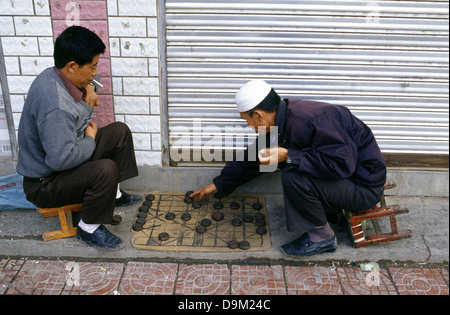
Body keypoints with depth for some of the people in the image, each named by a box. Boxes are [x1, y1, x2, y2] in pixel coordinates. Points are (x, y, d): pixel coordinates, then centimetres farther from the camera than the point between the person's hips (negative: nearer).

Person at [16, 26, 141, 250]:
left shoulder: (53, 76, -2)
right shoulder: (53, 103, -34)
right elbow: (61, 158, -36)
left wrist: (88, 93, -7)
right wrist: (90, 141, -18)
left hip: (63, 159, 10)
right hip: (44, 183, -10)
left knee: (120, 132, 8)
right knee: (106, 169, -34)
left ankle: (113, 193, 21)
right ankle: (88, 229, -9)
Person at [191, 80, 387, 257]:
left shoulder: (312, 120, -29)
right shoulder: (283, 121, 0)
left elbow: (343, 164, -32)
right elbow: (252, 159, 11)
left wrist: (289, 157, -30)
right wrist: (218, 185, 19)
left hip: (364, 187, -9)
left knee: (293, 176, -26)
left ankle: (321, 237, -6)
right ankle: (329, 209, 11)